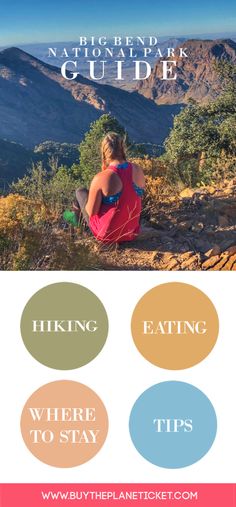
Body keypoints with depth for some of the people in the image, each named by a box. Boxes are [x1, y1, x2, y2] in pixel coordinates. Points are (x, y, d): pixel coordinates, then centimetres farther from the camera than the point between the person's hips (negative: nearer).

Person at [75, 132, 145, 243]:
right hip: (132, 232, 5)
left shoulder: (101, 178, -25)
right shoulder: (138, 170, -9)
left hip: (107, 235, -4)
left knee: (80, 192, 18)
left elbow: (91, 212, -14)